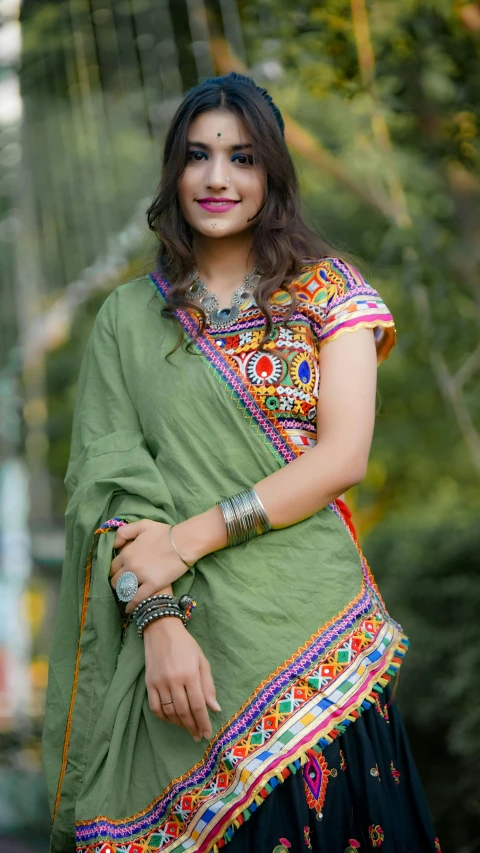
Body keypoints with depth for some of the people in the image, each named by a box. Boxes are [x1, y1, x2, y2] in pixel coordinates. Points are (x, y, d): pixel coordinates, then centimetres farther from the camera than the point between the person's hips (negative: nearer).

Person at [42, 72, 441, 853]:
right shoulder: (128, 317, 8)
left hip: (313, 635, -1)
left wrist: (191, 536, -13)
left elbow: (344, 456, -6)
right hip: (183, 639, 1)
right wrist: (158, 618, -15)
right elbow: (108, 477, -1)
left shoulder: (327, 289, 4)